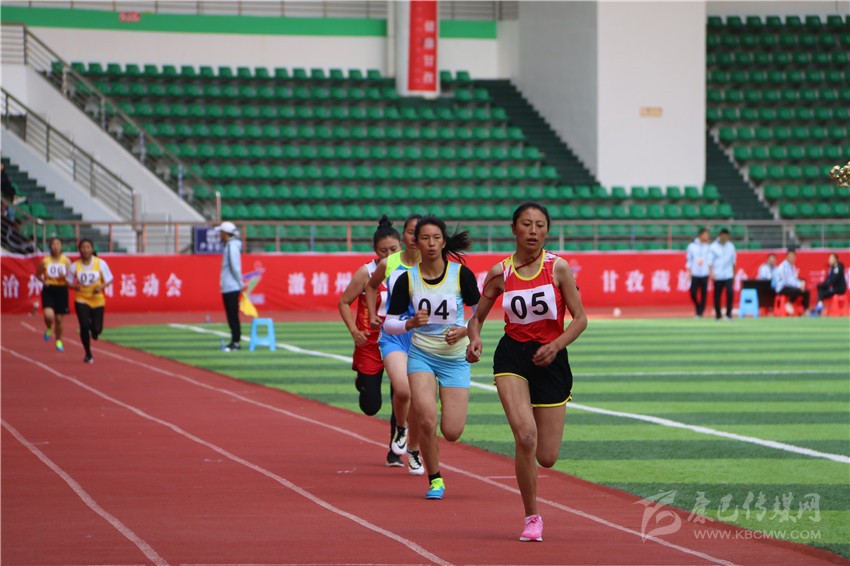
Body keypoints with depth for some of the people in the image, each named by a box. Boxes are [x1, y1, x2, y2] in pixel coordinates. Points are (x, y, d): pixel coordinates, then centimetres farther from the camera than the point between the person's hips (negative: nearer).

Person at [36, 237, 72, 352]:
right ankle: (48, 329, 13)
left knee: (59, 319, 8)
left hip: (62, 290, 1)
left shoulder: (66, 261, 0)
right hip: (49, 290, -1)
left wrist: (64, 277, -21)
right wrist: (44, 281, -6)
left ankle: (59, 341, 28)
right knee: (49, 315, -22)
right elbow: (38, 274, 13)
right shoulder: (45, 261, -1)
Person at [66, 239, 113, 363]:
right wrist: (75, 286, -17)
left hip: (97, 300, 0)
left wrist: (101, 287, -20)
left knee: (97, 329, -4)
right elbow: (69, 282, 5)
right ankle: (88, 354, 6)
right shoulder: (75, 266, -4)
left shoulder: (100, 263, -6)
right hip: (81, 300, 0)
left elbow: (109, 280, 0)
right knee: (84, 326, -13)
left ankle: (94, 330, 38)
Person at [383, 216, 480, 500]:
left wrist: (465, 330, -15)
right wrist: (411, 323, -23)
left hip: (455, 357, 0)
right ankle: (435, 479, 3)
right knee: (427, 421, -20)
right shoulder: (407, 279, -7)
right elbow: (388, 323, -3)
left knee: (452, 433, -4)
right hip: (421, 355, 0)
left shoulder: (462, 274, -8)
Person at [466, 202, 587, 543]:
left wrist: (556, 345, -20)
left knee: (547, 458, -1)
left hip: (551, 360, 0)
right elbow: (477, 316, 10)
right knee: (525, 437, -23)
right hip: (512, 356, 0)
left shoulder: (558, 268, -4)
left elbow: (580, 318, -4)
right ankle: (532, 518, -6)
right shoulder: (500, 272, 0)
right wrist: (475, 339, -12)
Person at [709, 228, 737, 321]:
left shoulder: (731, 246, 8)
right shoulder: (714, 247, -1)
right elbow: (710, 261, -4)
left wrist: (734, 274, 16)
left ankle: (729, 313, -7)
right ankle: (718, 315, 14)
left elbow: (733, 261, 15)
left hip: (728, 275, 2)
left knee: (730, 292, -14)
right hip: (717, 275, -2)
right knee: (717, 295, 3)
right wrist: (711, 272, -16)